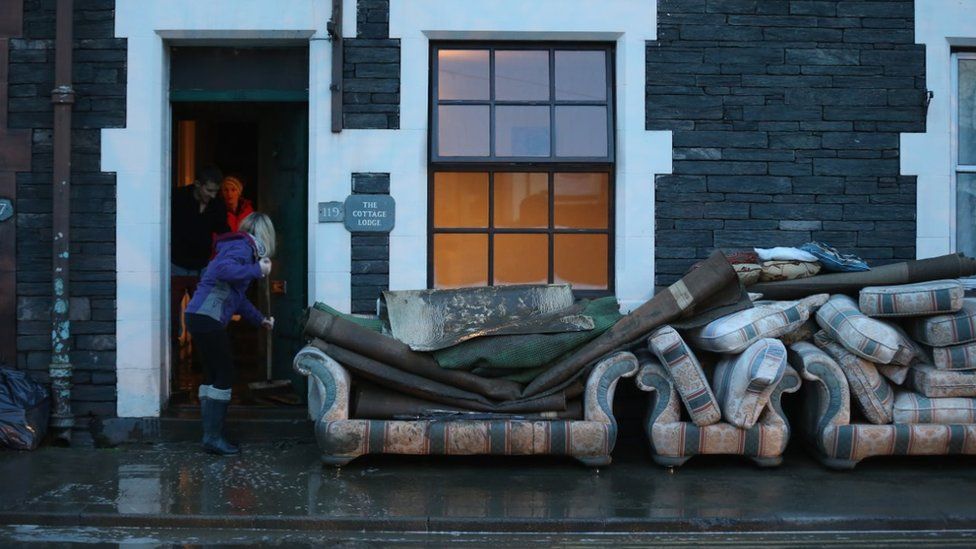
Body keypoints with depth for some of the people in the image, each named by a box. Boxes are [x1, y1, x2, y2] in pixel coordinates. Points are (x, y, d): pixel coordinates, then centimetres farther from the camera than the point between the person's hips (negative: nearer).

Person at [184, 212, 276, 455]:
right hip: (208, 319, -10)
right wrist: (257, 270, -19)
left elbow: (236, 296, 29)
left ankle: (210, 435, 19)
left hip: (199, 317, 10)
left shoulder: (240, 246, 22)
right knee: (225, 375, -3)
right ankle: (214, 438, -1)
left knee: (213, 375, 14)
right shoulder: (243, 246, -7)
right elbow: (223, 270, -28)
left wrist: (259, 319, 31)